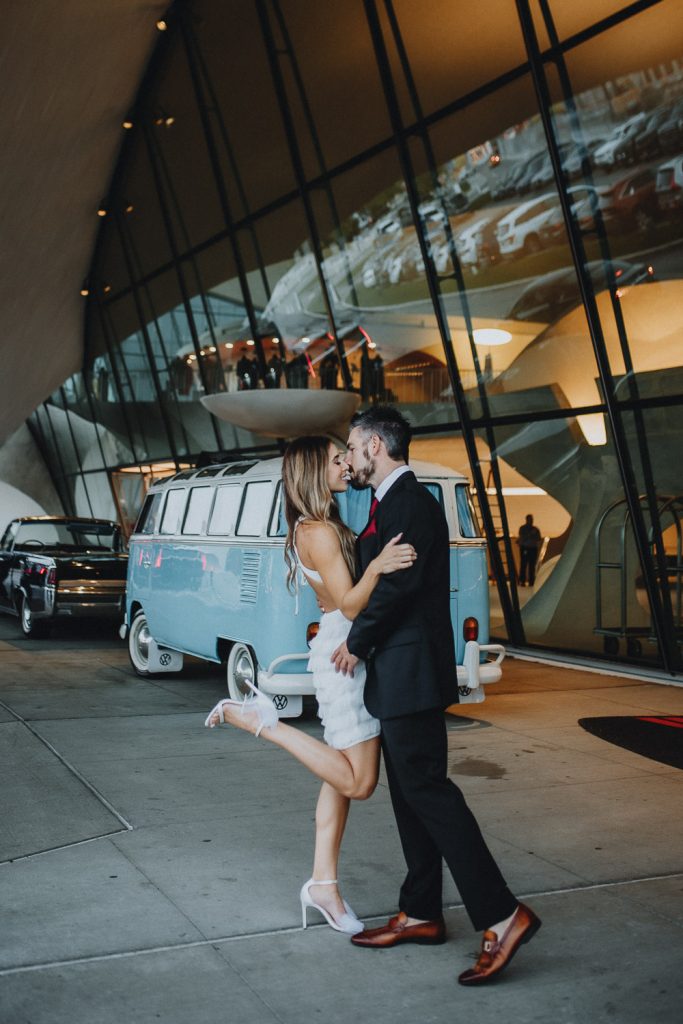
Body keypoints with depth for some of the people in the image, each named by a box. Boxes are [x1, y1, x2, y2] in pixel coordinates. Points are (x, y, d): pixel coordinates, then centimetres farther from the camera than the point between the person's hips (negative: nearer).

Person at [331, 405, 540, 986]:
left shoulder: (409, 500, -14)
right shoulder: (393, 502, 18)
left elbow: (402, 581, -22)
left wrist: (357, 642, -12)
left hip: (411, 672, -11)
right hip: (399, 675, 11)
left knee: (426, 787, -10)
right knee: (411, 791, 13)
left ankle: (502, 915, -7)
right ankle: (421, 915, 22)